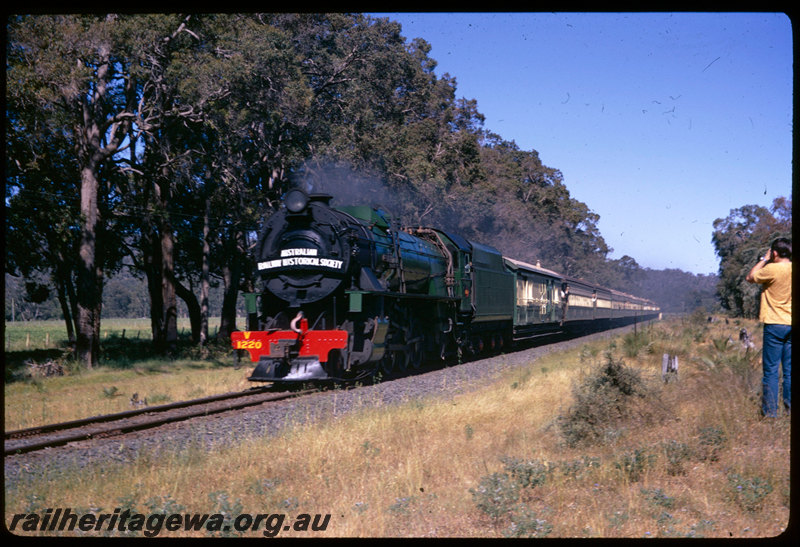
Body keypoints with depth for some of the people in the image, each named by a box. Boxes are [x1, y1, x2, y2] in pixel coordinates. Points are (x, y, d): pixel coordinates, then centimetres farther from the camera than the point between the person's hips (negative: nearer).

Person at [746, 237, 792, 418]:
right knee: (790, 370, 10)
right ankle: (790, 407, 11)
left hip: (775, 324, -6)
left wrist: (765, 259, 8)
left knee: (771, 370, -1)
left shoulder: (772, 269, -14)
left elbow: (750, 277, 0)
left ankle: (770, 411, 0)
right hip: (791, 324, 6)